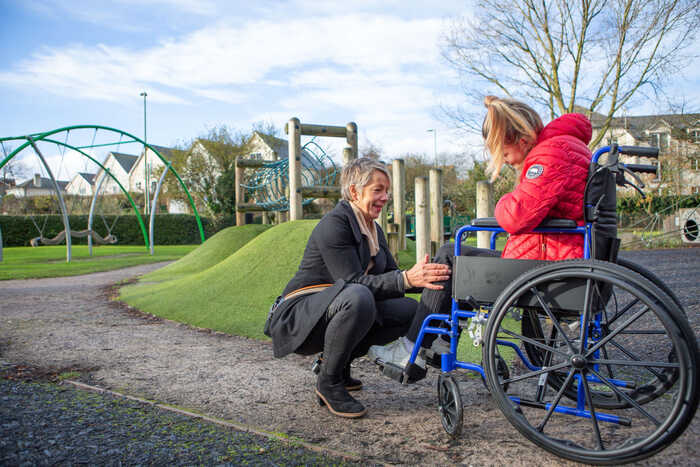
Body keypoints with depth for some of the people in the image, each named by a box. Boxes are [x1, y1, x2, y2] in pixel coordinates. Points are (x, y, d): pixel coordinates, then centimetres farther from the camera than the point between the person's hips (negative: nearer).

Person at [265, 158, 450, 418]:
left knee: (408, 309, -5)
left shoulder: (373, 230, 11)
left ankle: (338, 362, 7)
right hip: (298, 318, -8)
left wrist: (425, 278, -9)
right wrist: (407, 279, -37)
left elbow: (389, 278, 8)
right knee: (358, 297, -37)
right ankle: (329, 383, -16)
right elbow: (354, 282, -26)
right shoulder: (334, 224, -17)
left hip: (334, 311, 9)